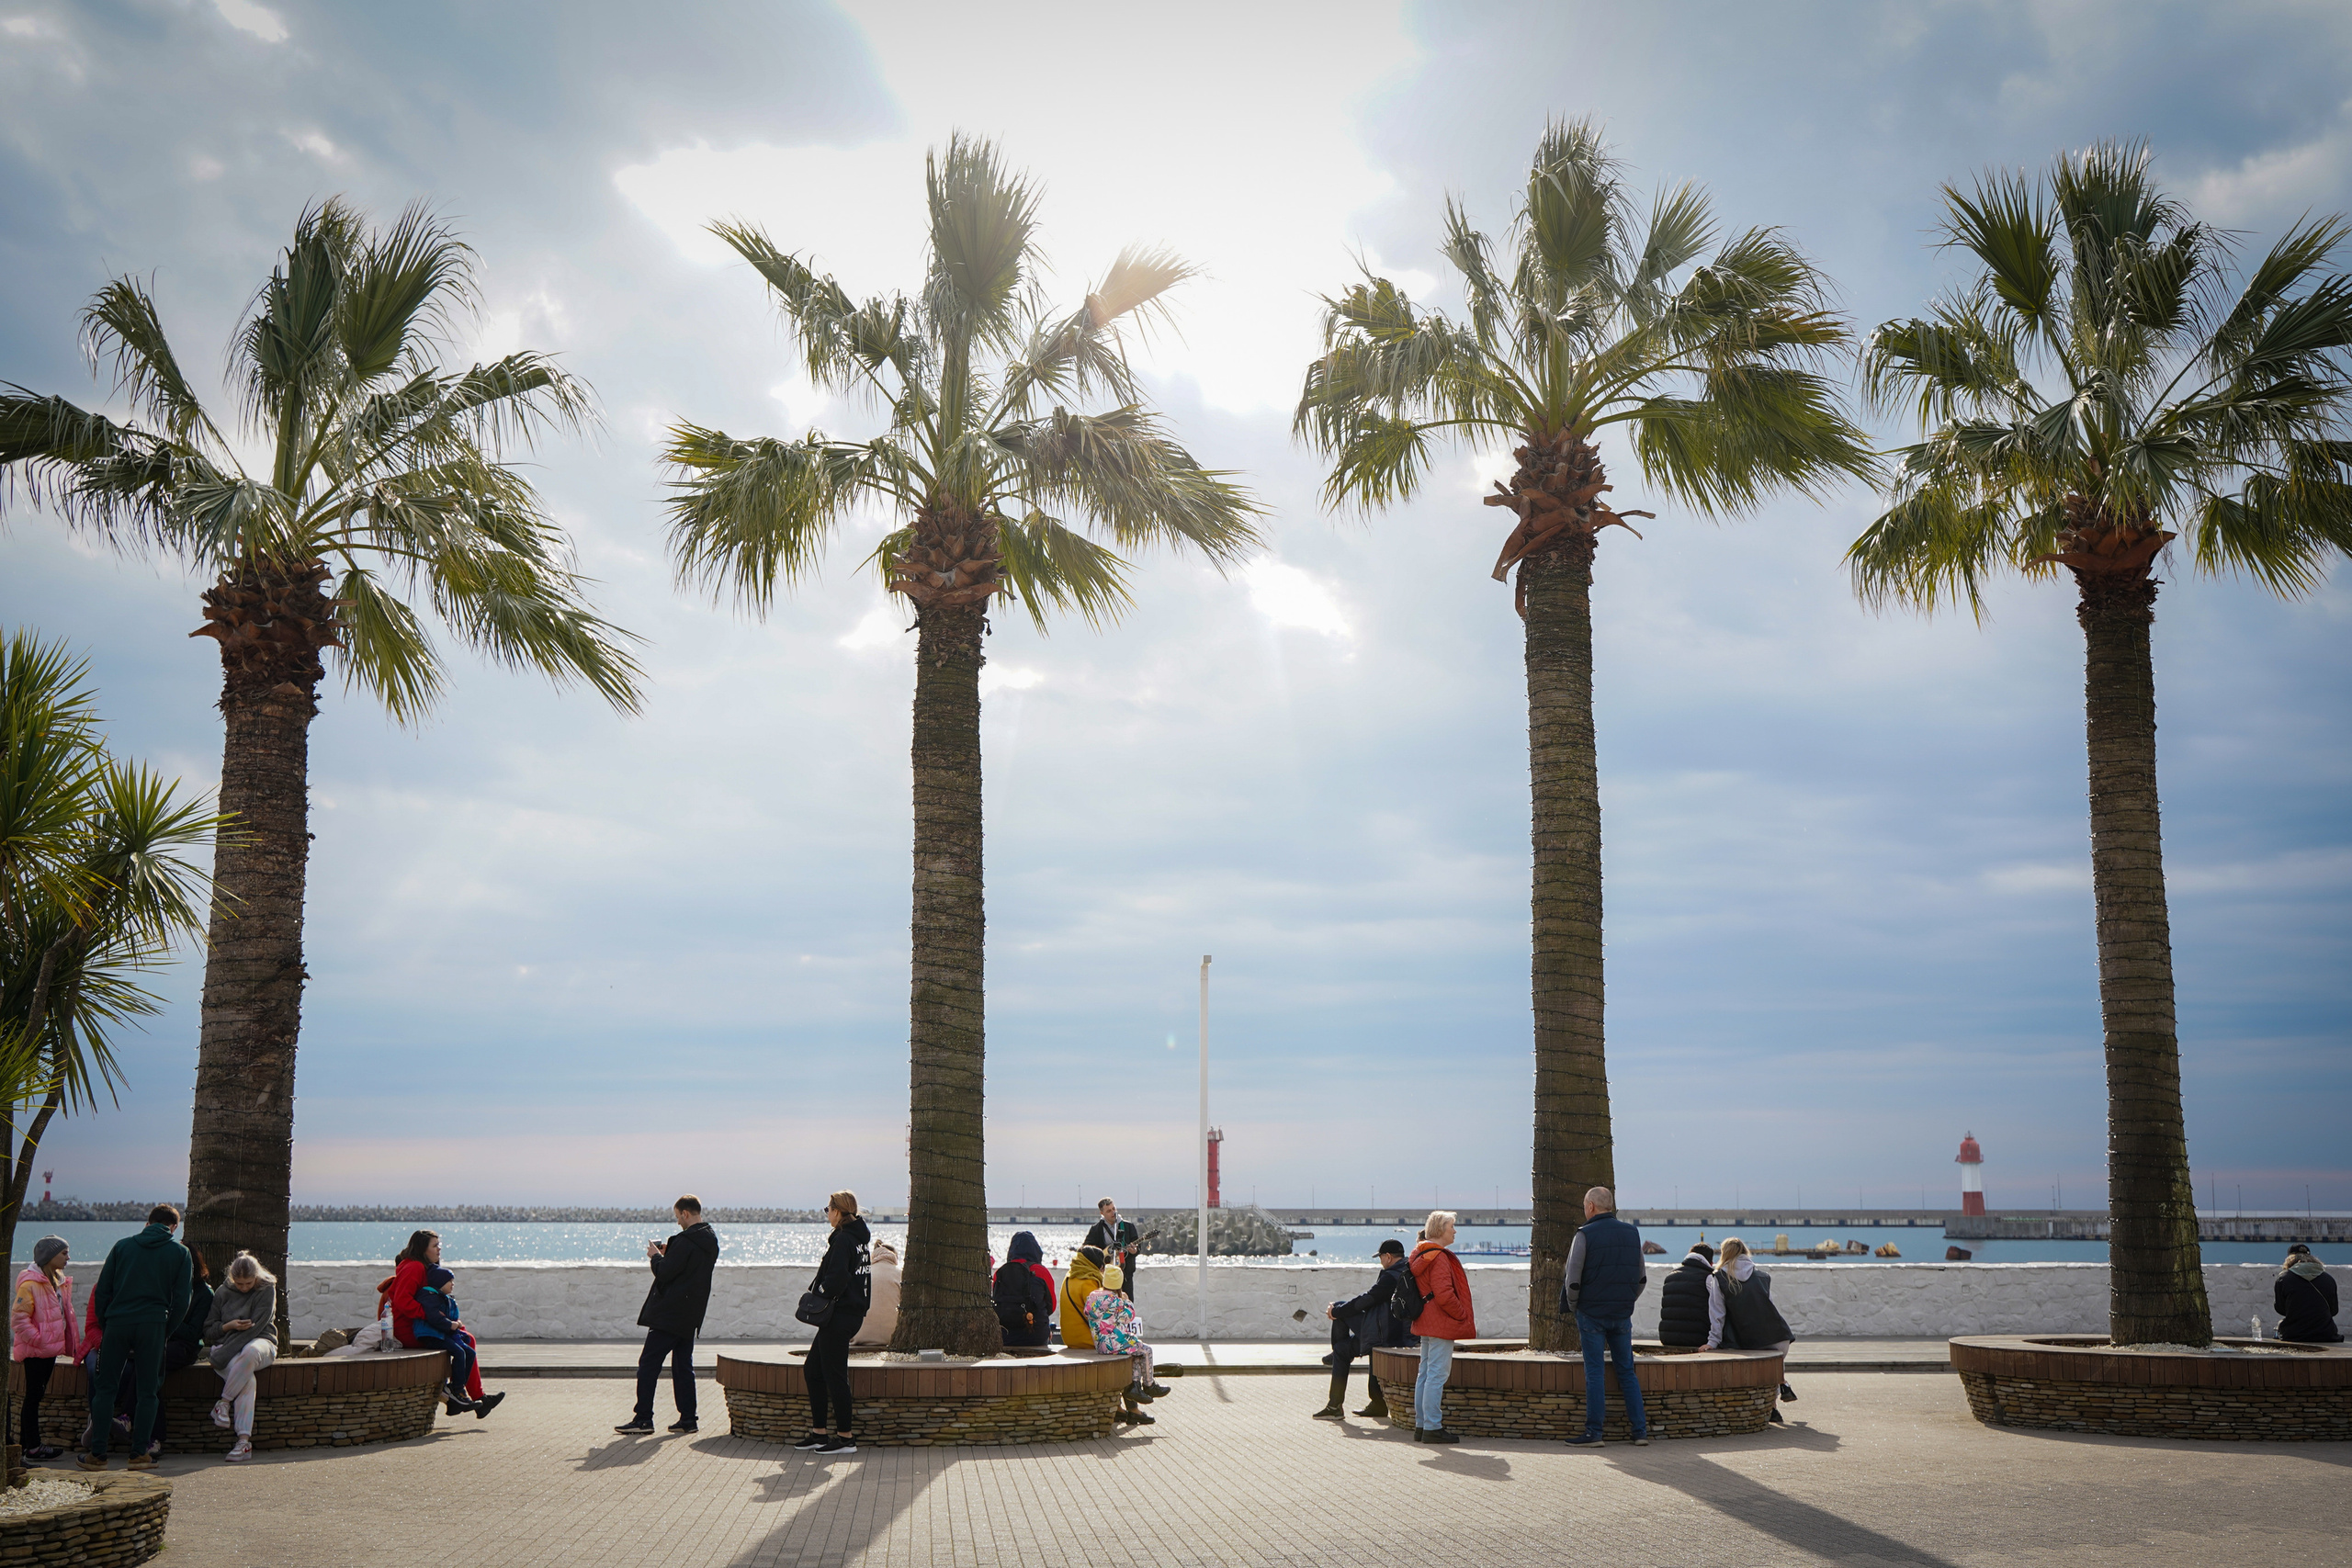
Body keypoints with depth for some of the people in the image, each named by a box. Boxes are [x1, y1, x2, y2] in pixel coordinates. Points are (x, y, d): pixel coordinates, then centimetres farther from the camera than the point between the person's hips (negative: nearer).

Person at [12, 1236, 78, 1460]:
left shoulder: (59, 1281, 13)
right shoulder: (30, 1284, -16)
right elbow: (18, 1318, -21)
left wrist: (73, 1346, 16)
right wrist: (38, 1339, -20)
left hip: (49, 1349, 9)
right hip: (35, 1351, -9)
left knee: (37, 1395, 13)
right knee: (34, 1394, -3)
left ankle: (26, 1440, 20)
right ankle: (33, 1446, 1)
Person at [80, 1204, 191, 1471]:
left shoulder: (122, 1246, 11)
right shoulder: (180, 1253, 7)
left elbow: (102, 1290, 8)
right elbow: (181, 1301, 2)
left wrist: (106, 1322, 15)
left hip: (117, 1322, 1)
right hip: (153, 1324, -1)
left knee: (104, 1387, 8)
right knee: (148, 1391, 6)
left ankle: (97, 1454, 5)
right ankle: (139, 1454, 3)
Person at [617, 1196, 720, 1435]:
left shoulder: (685, 1240, -18)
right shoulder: (711, 1240, 11)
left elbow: (665, 1273, -19)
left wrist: (656, 1256, -1)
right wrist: (668, 1254, 13)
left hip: (669, 1313, -9)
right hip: (690, 1316, 9)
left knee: (649, 1363, -4)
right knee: (683, 1365, 13)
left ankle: (643, 1418, -5)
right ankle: (688, 1418, 11)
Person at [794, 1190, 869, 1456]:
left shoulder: (842, 1240, -15)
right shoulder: (859, 1239, 14)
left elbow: (836, 1279, -25)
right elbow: (860, 1279, 18)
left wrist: (817, 1295, -10)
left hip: (838, 1316, -10)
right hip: (854, 1312, 10)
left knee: (834, 1375, -3)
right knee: (812, 1370, 14)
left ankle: (846, 1437, 2)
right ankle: (819, 1433, 17)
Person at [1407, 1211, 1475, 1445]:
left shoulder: (1421, 1256, 14)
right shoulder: (1438, 1258, -17)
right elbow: (1444, 1295, -24)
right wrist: (1463, 1316, -11)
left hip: (1427, 1324, 10)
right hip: (1441, 1325, -10)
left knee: (1426, 1373, 13)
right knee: (1437, 1375, -8)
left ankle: (1421, 1425, 18)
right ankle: (1432, 1427, -8)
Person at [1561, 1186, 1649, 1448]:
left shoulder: (1585, 1235, -9)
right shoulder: (1631, 1232, 7)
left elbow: (1572, 1281, -10)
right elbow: (1642, 1278, 13)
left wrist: (1572, 1307, 5)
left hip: (1591, 1313, -4)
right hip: (1623, 1315, 4)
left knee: (1594, 1372, -1)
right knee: (1627, 1372, 10)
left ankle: (1593, 1433, -2)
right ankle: (1640, 1431, 8)